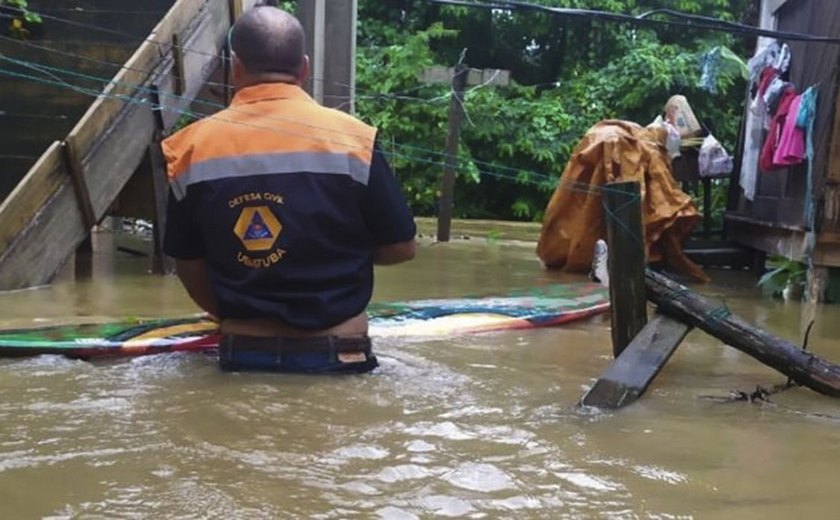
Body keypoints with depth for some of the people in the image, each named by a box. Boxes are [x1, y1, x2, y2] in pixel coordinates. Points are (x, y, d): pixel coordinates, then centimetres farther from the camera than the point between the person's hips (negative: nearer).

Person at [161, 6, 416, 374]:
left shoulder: (193, 147, -3)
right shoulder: (349, 137, -10)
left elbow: (189, 266, 6)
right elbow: (400, 248, -2)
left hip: (242, 354, 2)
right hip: (336, 353, -1)